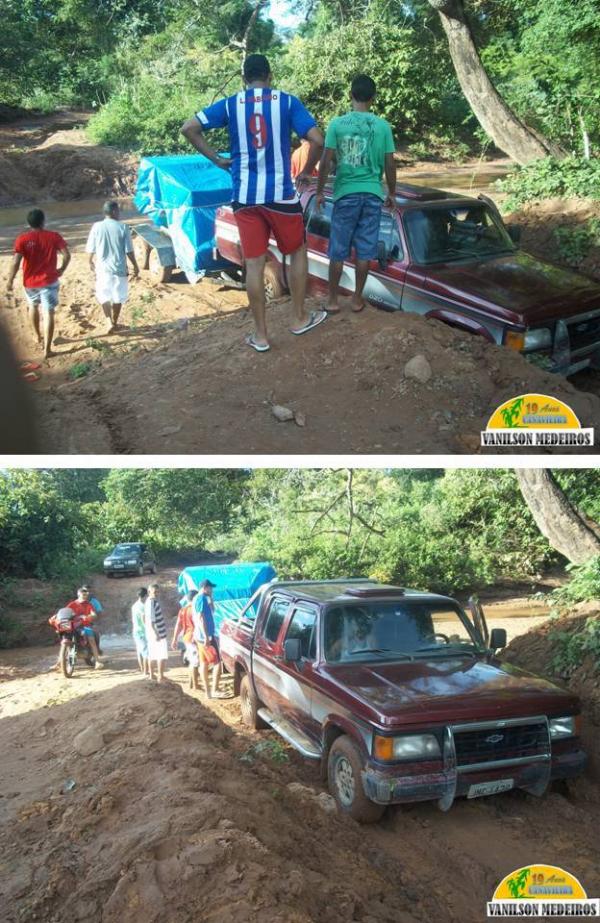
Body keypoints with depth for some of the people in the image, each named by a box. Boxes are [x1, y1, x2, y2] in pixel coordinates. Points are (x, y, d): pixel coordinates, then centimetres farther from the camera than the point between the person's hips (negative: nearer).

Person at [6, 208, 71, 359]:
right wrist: (61, 269, 9)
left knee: (33, 306, 28)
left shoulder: (22, 239, -8)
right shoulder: (54, 236, -6)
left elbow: (16, 262, -13)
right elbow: (67, 255, -8)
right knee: (49, 313, -1)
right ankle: (47, 349, -5)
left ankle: (38, 337, 40)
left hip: (30, 282, 1)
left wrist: (10, 281, -2)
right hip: (49, 281, -1)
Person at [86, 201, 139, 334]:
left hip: (103, 268, 1)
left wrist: (91, 262, 19)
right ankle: (114, 322, 25)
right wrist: (135, 266, 4)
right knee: (118, 297, 15)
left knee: (104, 296, 14)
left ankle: (109, 322, -2)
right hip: (119, 268, -1)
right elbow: (129, 251, -9)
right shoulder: (123, 227, -10)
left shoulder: (97, 227, -6)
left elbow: (91, 249, 0)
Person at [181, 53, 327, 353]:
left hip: (244, 196, 2)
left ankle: (260, 335, 12)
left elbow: (189, 128, -1)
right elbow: (317, 140, -8)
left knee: (254, 263, 6)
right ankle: (299, 318, 25)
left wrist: (216, 159, 7)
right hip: (281, 194, -2)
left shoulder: (230, 104, 5)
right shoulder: (287, 102, 0)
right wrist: (306, 172, 7)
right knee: (297, 252, 19)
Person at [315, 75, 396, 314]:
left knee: (338, 250, 7)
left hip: (345, 194, -1)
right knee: (364, 250, 8)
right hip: (372, 194, 1)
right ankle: (357, 299, 15)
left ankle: (333, 300, 11)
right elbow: (389, 164, 2)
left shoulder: (337, 123, -5)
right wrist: (392, 192, 15)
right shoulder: (383, 126, -1)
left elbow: (326, 161, -6)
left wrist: (319, 191, 5)